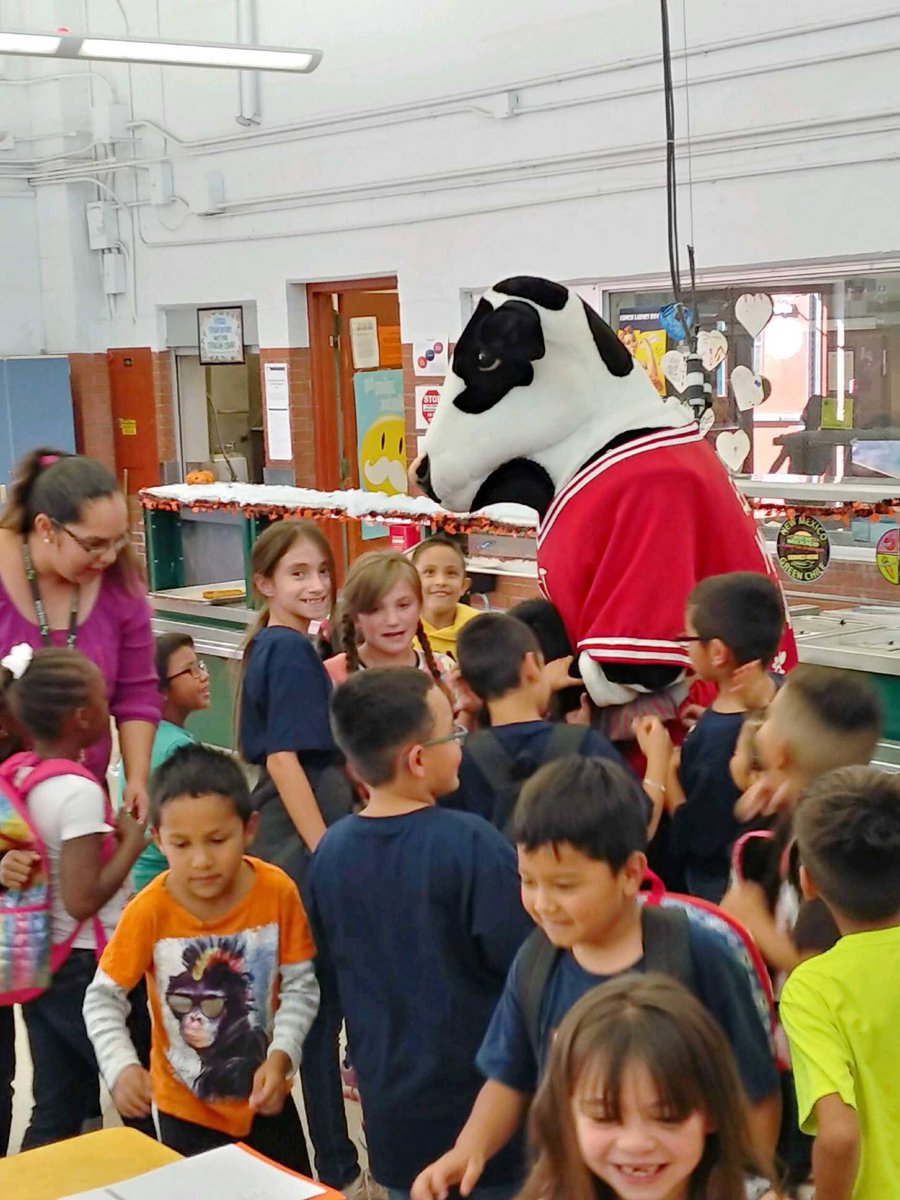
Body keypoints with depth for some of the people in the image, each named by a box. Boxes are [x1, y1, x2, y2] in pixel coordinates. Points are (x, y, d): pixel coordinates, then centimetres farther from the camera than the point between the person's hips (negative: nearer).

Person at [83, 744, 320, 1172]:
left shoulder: (277, 892, -17)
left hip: (265, 1097, 2)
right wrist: (121, 1068, -26)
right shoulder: (150, 911, -20)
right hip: (185, 1107, -2)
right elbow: (103, 998, -11)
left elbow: (301, 985, -9)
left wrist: (281, 1056, -23)